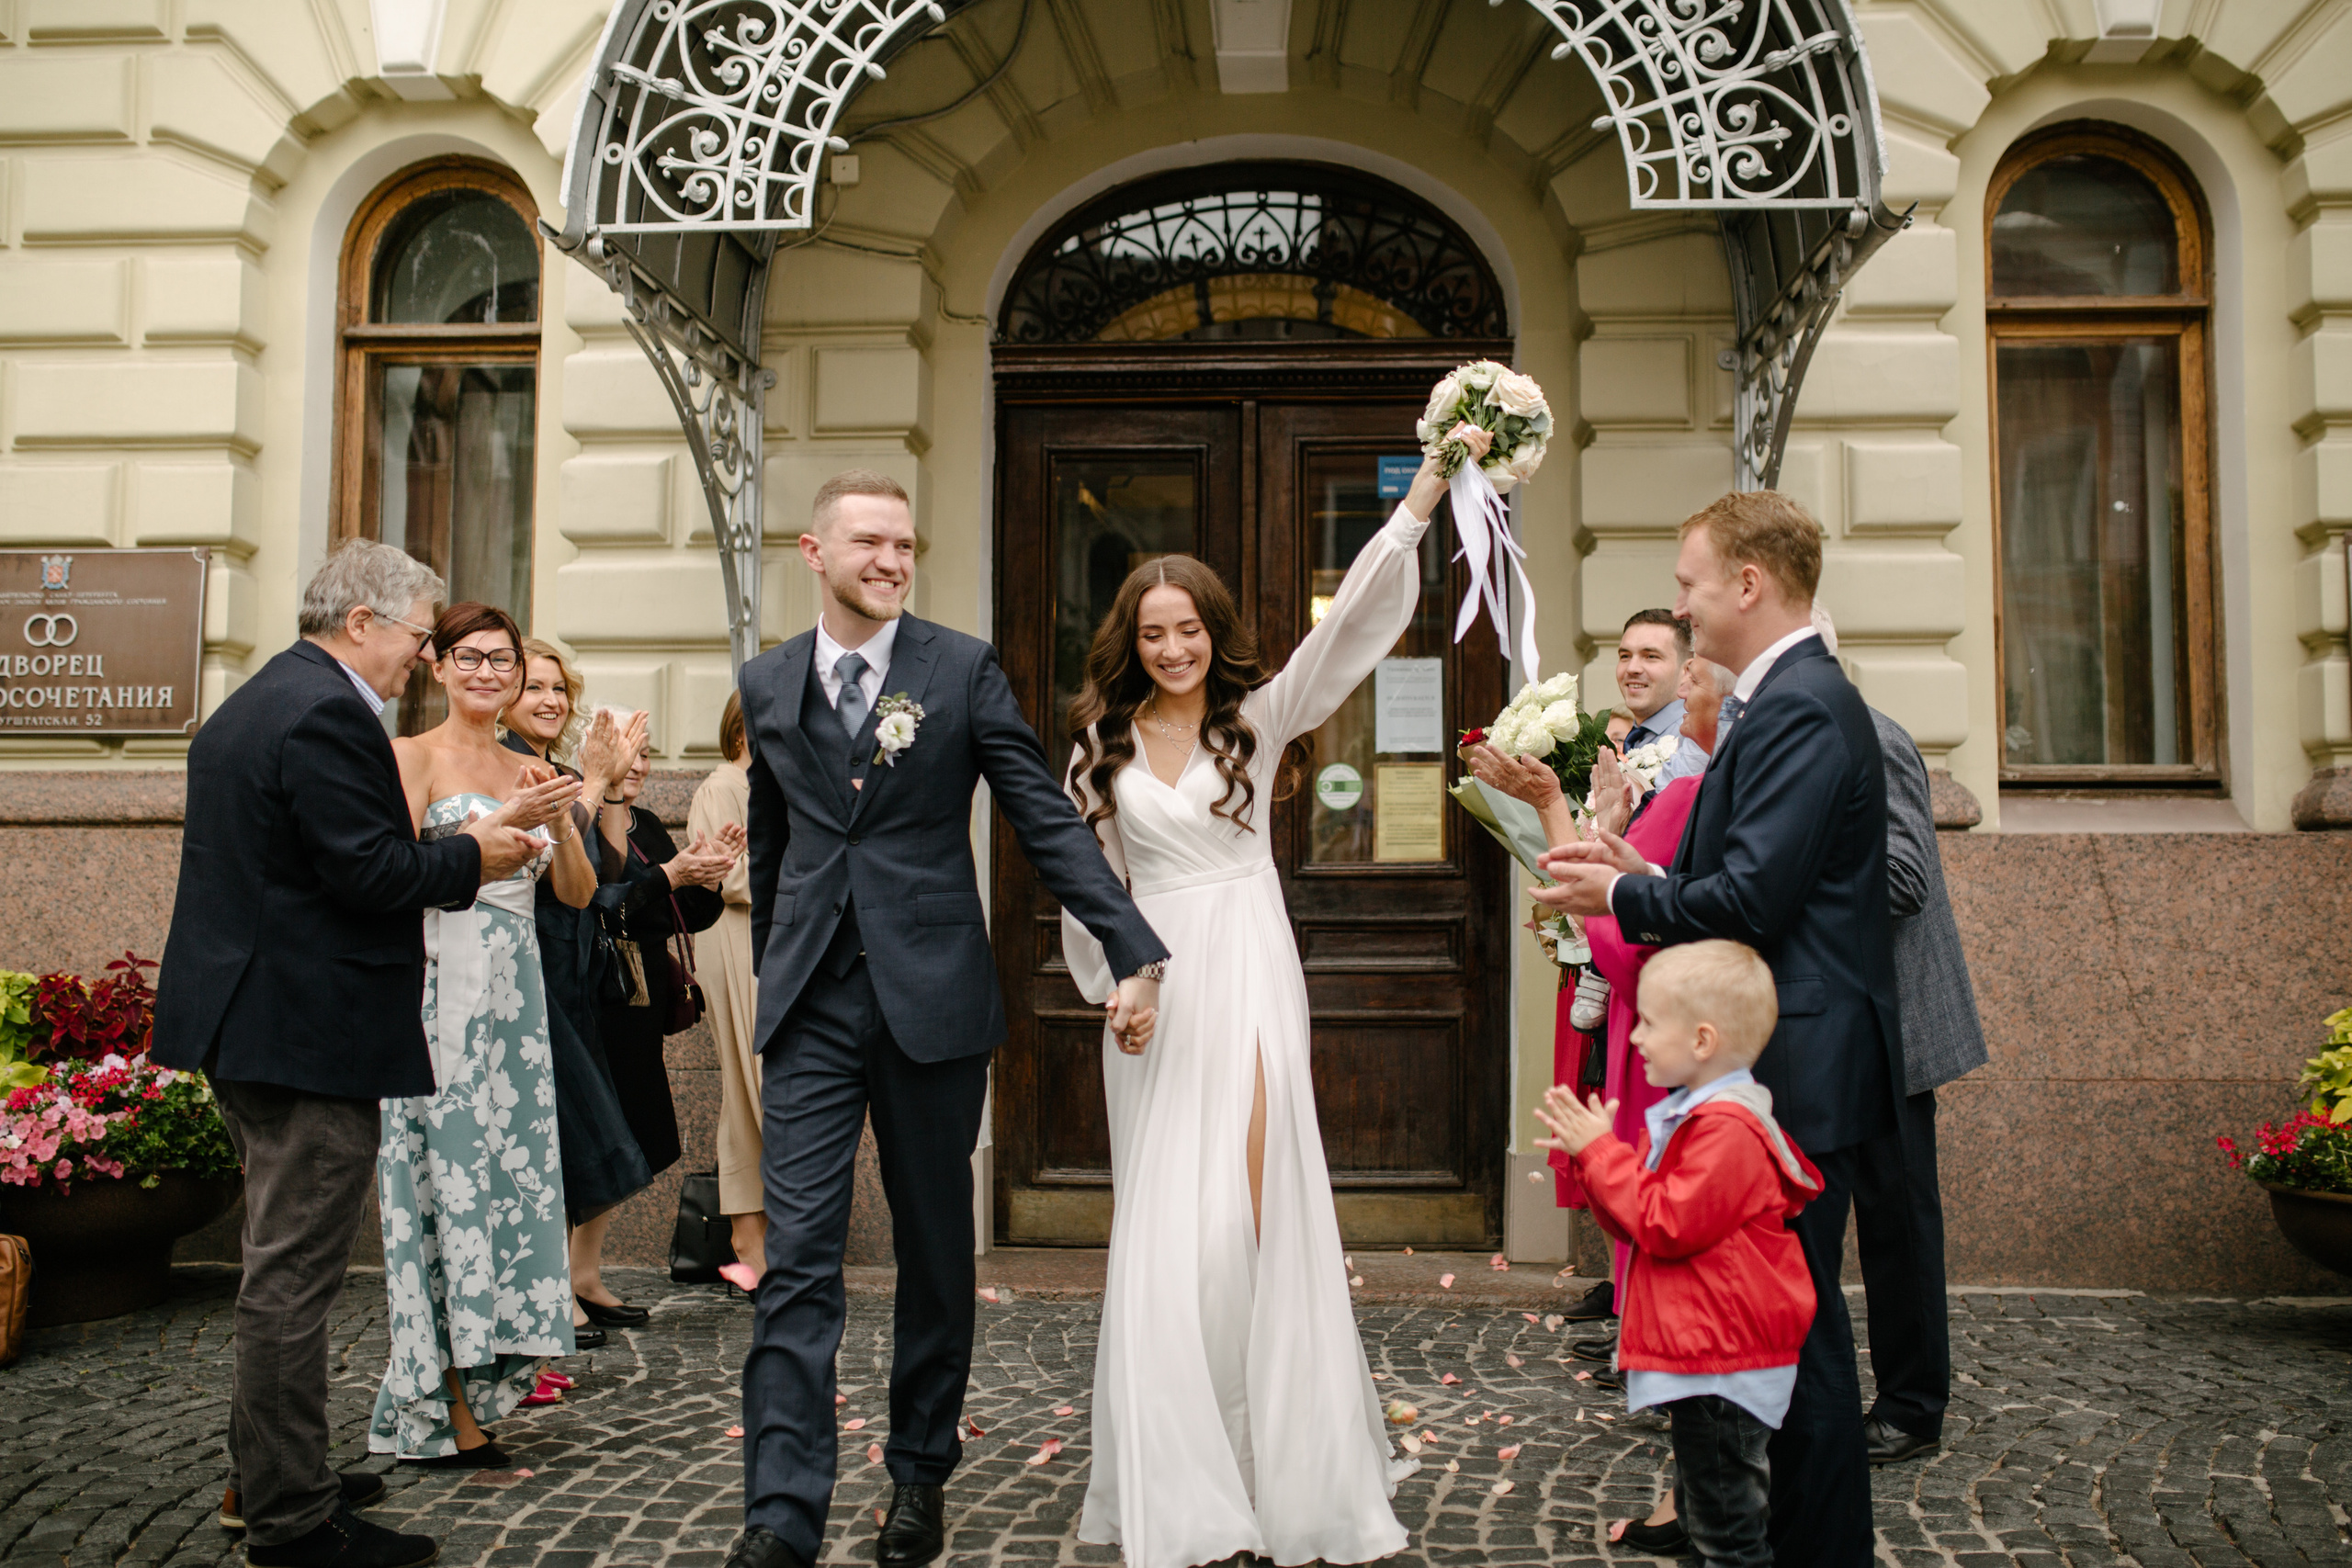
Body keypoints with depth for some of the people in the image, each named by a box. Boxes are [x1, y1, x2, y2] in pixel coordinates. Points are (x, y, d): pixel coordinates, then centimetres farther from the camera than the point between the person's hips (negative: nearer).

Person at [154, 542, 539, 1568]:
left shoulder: (248, 706, 17)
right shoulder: (328, 715, -18)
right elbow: (369, 870, -24)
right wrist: (470, 858, -8)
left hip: (246, 1022, 11)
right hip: (311, 1033, -11)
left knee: (280, 1264, 21)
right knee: (293, 1273, -3)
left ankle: (263, 1475, 34)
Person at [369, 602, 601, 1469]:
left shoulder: (528, 772, 16)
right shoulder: (412, 756, -1)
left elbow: (579, 893, 11)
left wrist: (559, 817, -5)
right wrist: (504, 823, -18)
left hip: (515, 999, 6)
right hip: (439, 996, -6)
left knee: (509, 1177, 5)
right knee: (449, 1183, -5)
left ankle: (473, 1388, 15)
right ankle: (448, 1422, 1)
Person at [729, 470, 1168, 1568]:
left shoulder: (964, 670, -1)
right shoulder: (766, 685, 9)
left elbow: (1047, 821, -6)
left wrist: (1135, 951, -13)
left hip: (930, 996, -1)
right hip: (810, 1009, 2)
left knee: (935, 1251, 11)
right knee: (798, 1256, -2)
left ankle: (919, 1479, 28)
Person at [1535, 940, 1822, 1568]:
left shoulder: (1727, 1131, -23)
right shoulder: (1689, 1115, 11)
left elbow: (1668, 1226, -27)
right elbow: (1641, 1217, 15)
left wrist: (1602, 1151, -20)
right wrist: (1591, 1154, 1)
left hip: (1722, 1364, -11)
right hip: (1701, 1351, 11)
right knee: (1706, 1509, 22)